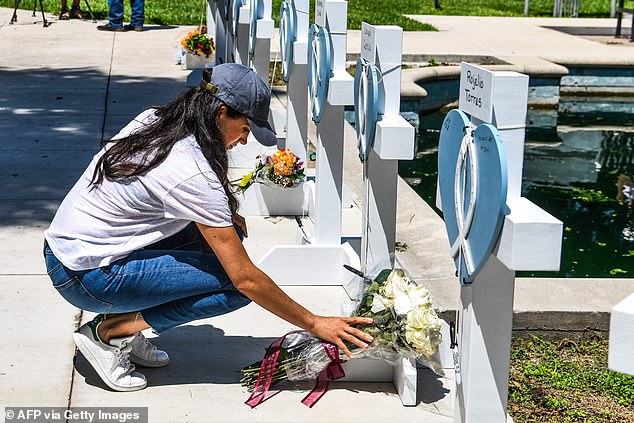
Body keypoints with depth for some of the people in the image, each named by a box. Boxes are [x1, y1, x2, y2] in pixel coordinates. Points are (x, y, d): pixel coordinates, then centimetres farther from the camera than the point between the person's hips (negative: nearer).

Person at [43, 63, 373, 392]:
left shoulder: (153, 121, 1)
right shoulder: (194, 176, -23)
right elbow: (246, 278, -21)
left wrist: (223, 216, 6)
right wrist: (314, 324, -11)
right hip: (86, 277, -9)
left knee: (220, 234, 7)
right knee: (238, 286, -14)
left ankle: (124, 330, 6)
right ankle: (110, 330, -7)